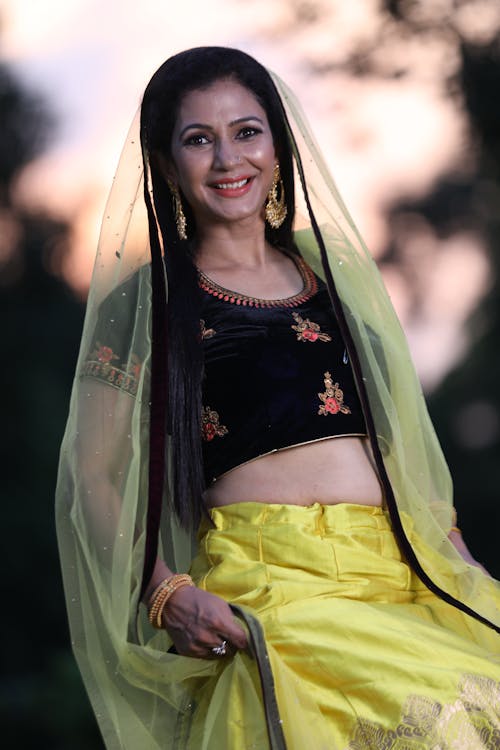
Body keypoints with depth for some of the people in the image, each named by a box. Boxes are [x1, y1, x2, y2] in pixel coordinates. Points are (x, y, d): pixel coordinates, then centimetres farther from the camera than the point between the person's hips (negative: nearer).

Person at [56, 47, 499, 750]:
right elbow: (94, 477, 4)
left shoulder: (334, 270, 21)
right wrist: (168, 594, -11)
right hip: (265, 590, -5)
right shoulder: (145, 301, 7)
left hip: (400, 585, 5)